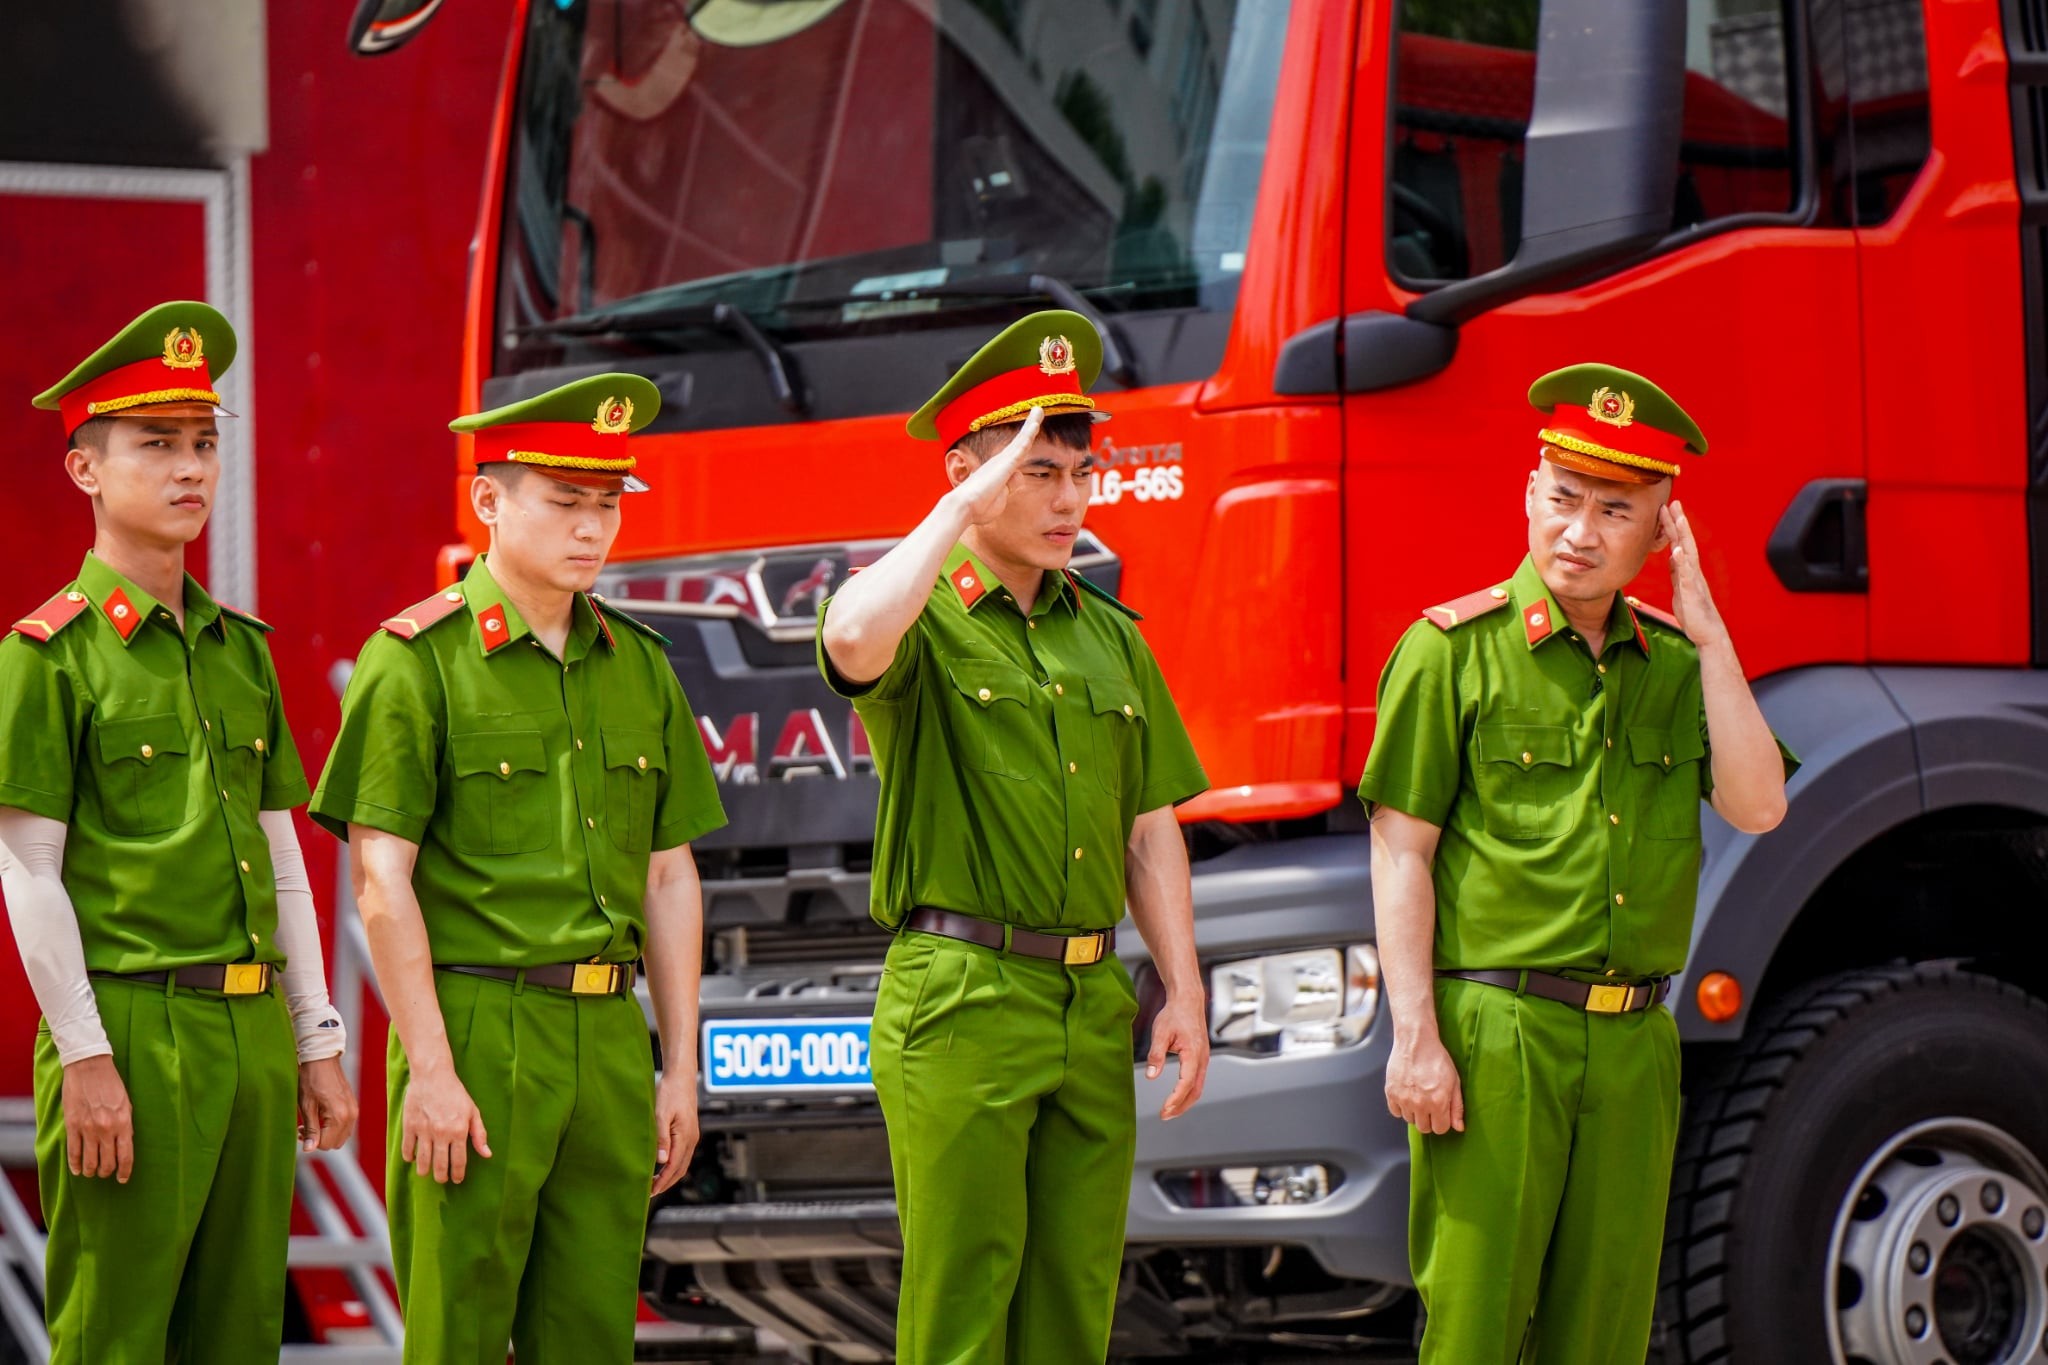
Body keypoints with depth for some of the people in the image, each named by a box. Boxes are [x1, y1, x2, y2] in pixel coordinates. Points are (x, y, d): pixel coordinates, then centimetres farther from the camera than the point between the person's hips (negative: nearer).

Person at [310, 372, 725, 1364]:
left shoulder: (640, 668, 13)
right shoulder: (416, 660, -4)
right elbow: (382, 881, -9)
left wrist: (680, 1068, 11)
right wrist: (430, 1071, -15)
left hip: (610, 1043, 5)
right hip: (474, 1030, -5)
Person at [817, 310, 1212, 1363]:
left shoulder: (1110, 637, 16)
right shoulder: (922, 620, -2)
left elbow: (1150, 831, 18)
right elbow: (856, 639, -29)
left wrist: (1184, 990, 10)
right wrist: (968, 508, -21)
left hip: (1095, 1002, 6)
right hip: (960, 999, -6)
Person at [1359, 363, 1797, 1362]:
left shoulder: (1676, 665, 13)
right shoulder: (1455, 650, -1)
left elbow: (1757, 806, 1)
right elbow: (1401, 854, -4)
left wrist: (1709, 637, -3)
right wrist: (1414, 1037, -11)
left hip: (1634, 1051, 5)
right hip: (1493, 1040, -5)